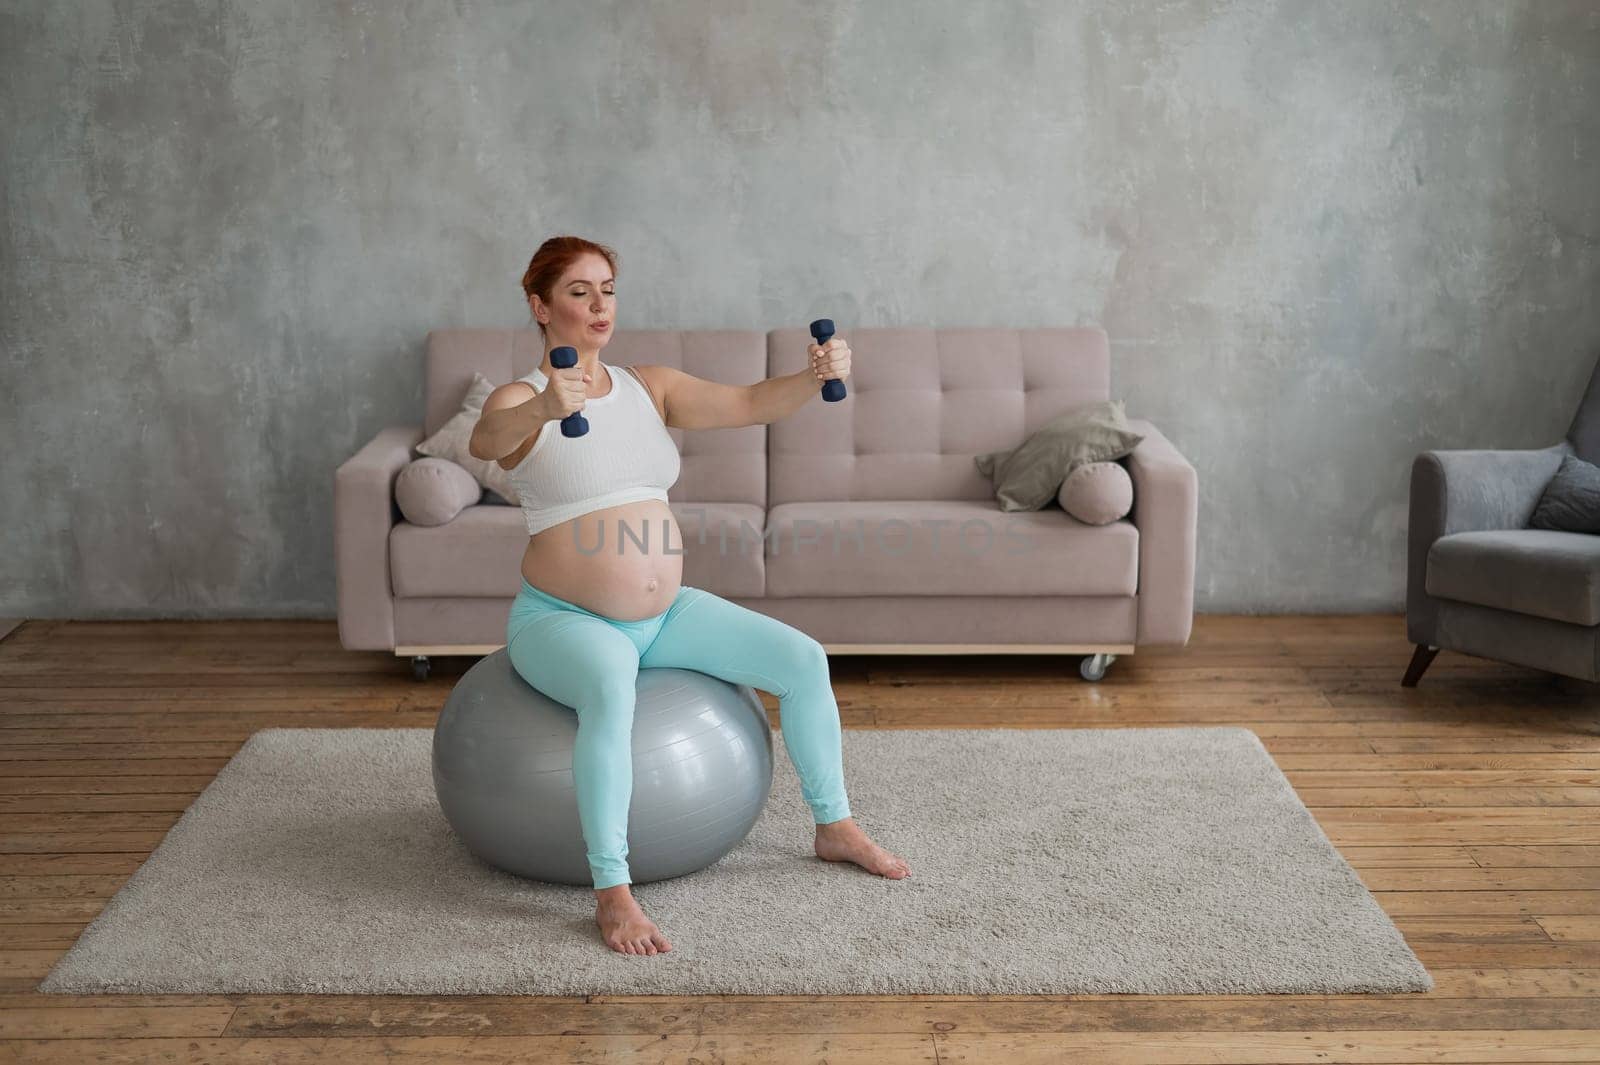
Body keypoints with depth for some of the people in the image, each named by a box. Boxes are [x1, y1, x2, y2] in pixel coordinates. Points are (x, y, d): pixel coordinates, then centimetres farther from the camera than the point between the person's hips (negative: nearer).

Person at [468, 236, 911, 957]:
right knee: (611, 688, -39)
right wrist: (542, 410, -54)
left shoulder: (651, 387, 7)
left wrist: (815, 378, -25)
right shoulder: (520, 401, -9)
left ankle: (834, 827, 11)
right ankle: (611, 893, -33)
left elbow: (749, 404, -4)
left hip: (664, 613, 6)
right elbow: (485, 442, -33)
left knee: (803, 660, -6)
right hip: (562, 619, -6)